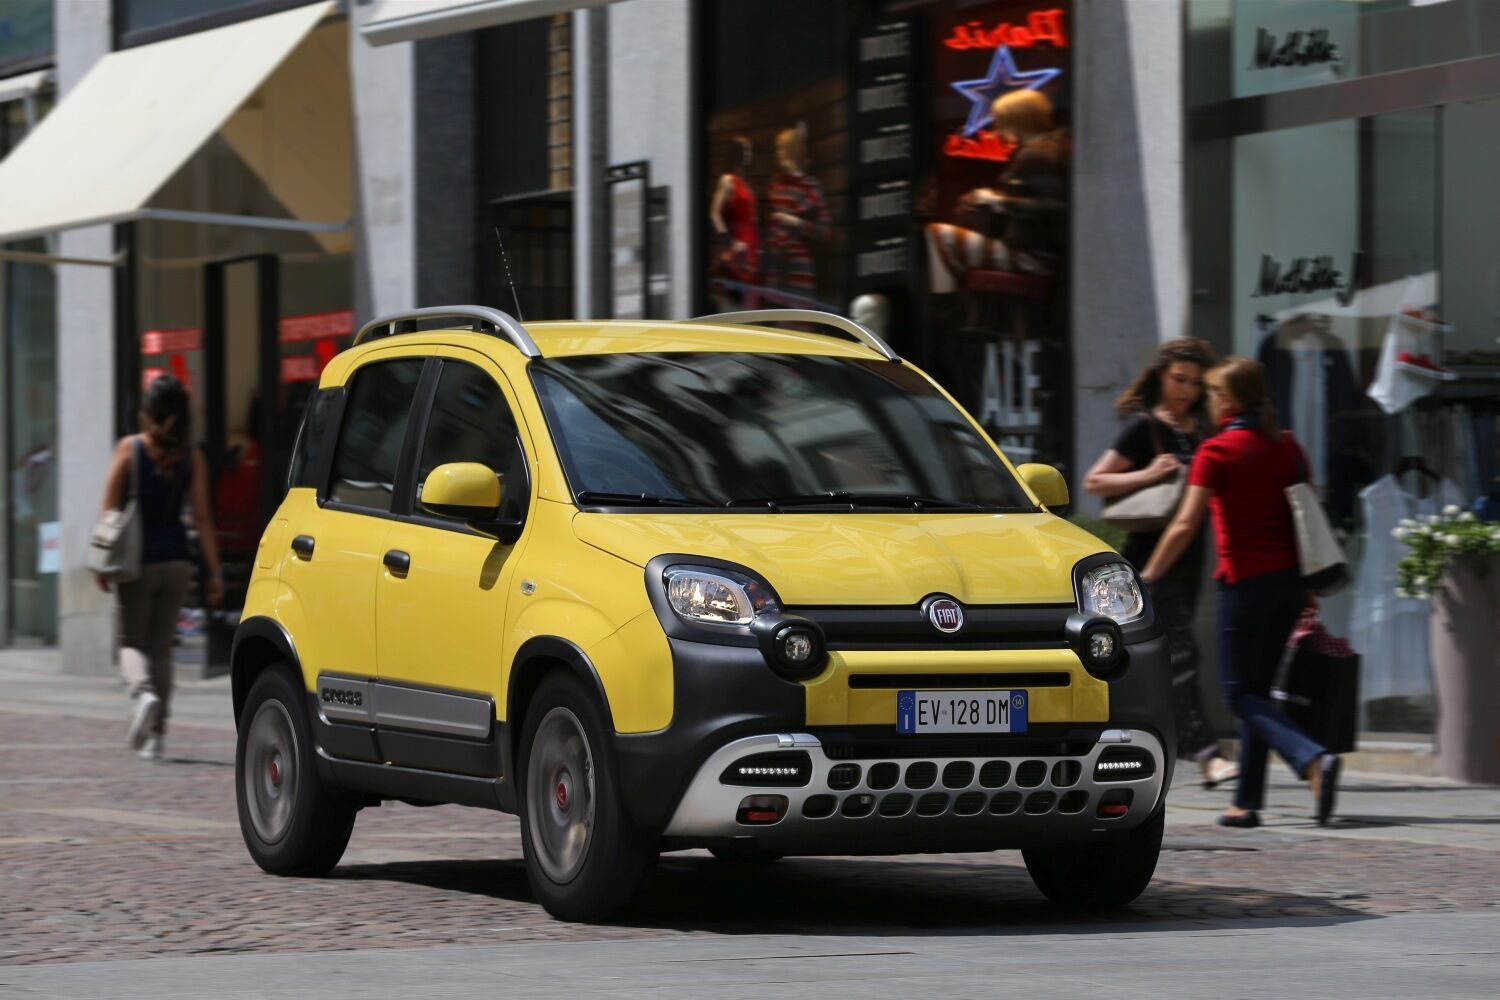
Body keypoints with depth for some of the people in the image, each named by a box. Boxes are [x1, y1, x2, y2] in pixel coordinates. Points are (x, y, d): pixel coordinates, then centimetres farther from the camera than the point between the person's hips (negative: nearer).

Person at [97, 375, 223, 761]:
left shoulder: (129, 448, -5)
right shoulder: (191, 458, 0)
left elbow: (109, 508, -6)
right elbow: (202, 517, -3)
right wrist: (214, 572, -2)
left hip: (139, 559, -2)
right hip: (176, 560, 2)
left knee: (132, 640, 10)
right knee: (162, 647, 12)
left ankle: (143, 691, -22)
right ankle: (156, 734, 9)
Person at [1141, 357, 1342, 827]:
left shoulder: (1218, 452, -10)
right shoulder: (1287, 447, 9)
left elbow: (1185, 527, -14)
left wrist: (1147, 578, -6)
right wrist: (1308, 588, 20)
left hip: (1246, 582, -7)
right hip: (1289, 579, 7)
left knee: (1241, 693, -1)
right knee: (1255, 690, 14)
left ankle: (1313, 759, -24)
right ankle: (1247, 802, 12)